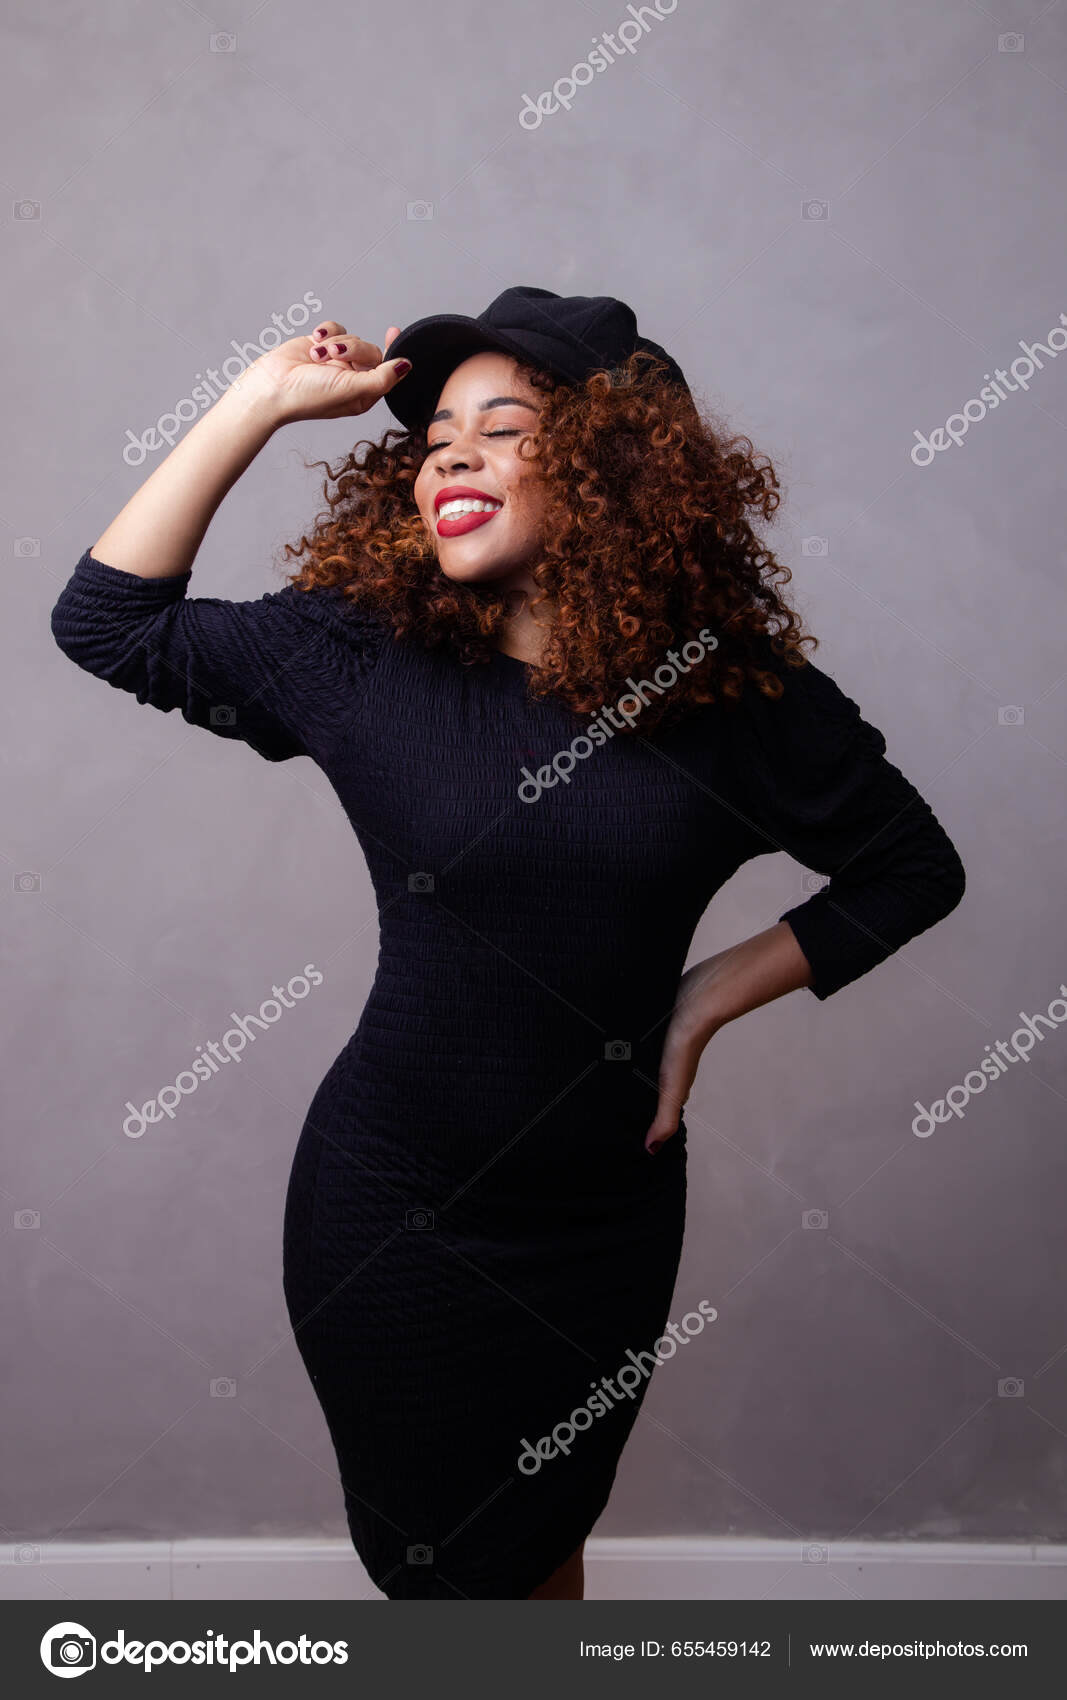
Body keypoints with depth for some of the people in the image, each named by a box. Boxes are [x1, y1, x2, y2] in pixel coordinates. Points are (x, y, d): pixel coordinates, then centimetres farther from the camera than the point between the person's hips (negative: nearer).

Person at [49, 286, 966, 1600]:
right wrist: (261, 401, -9)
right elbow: (105, 619, -4)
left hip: (603, 1213, 0)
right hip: (388, 1211, 0)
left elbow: (916, 867, 2)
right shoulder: (364, 657, -9)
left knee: (538, 1542, 23)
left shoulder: (735, 692, -10)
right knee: (426, 1551, 20)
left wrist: (710, 996, -8)